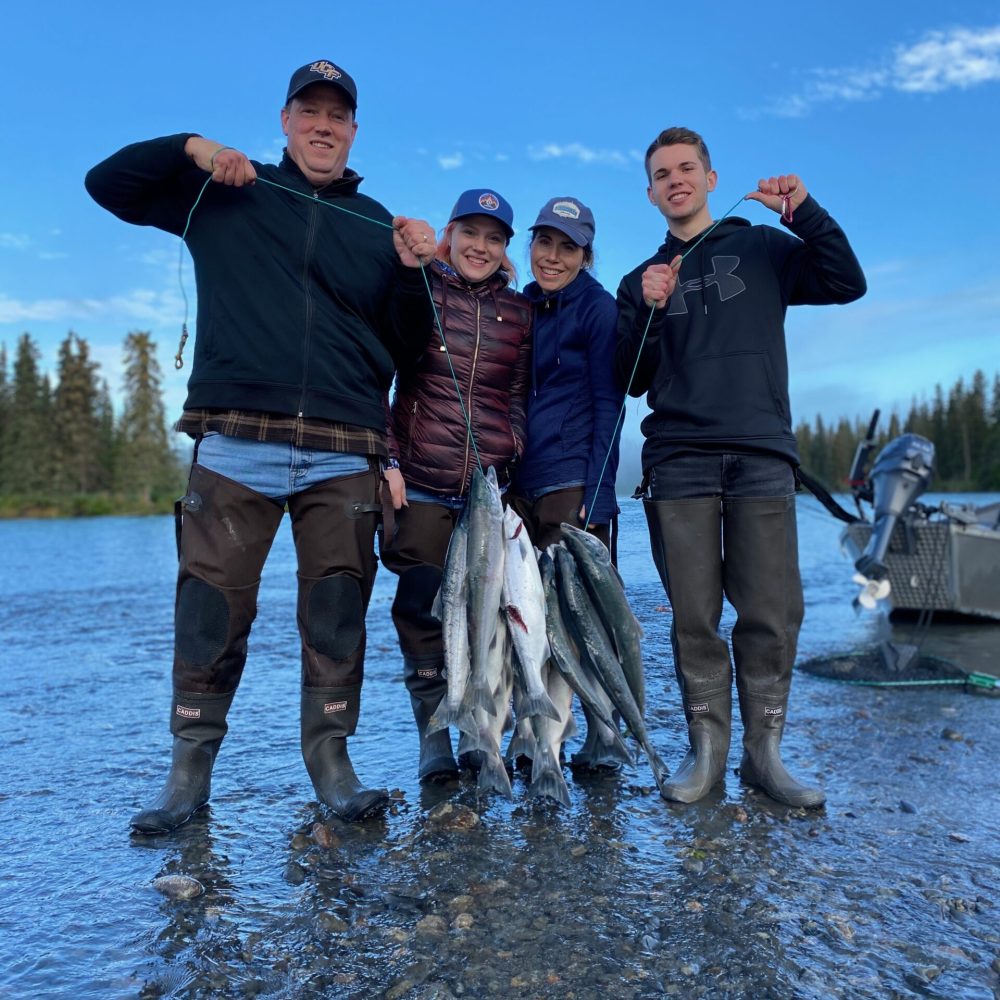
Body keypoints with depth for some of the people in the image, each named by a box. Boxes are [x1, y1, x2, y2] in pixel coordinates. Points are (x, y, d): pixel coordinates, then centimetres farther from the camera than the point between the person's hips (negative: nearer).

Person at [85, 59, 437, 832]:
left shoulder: (374, 224, 16)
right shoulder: (224, 195, 15)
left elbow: (401, 346, 11)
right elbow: (107, 183, 15)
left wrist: (412, 271, -6)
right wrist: (191, 149, 1)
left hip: (343, 455, 2)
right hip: (235, 443, -1)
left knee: (338, 613, 2)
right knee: (212, 609, 0)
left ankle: (331, 762, 15)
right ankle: (191, 769, 14)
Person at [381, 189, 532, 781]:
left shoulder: (519, 311, 12)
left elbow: (520, 399, 14)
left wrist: (516, 464, 3)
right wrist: (387, 459, -7)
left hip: (493, 486, 2)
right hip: (419, 483, -1)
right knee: (422, 608, 0)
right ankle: (433, 737, 12)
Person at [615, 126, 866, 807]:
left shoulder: (762, 249, 17)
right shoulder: (641, 281, 19)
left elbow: (847, 284, 4)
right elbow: (632, 381, 11)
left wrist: (803, 212, -3)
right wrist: (649, 311, -4)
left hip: (762, 456, -1)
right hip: (679, 461, 1)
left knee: (771, 613, -4)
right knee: (694, 616, -1)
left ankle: (764, 751, 9)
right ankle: (707, 750, 10)